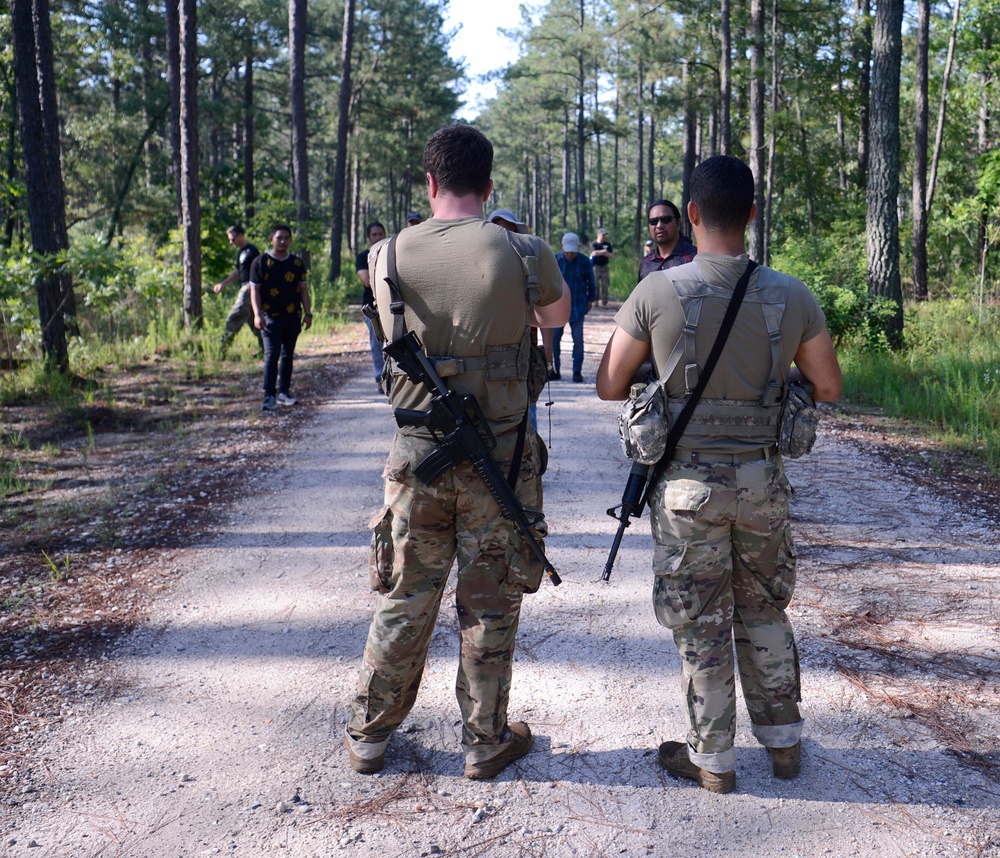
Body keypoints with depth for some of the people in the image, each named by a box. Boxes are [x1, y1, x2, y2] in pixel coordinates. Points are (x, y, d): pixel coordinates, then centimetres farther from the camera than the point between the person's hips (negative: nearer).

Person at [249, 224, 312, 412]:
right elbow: (255, 289, -3)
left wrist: (308, 313, 6)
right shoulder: (261, 262, -1)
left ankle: (283, 392, 20)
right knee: (271, 355, -11)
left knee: (288, 355, 11)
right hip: (271, 317, -4)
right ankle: (269, 396, -12)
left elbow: (303, 289, 13)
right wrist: (257, 314, -14)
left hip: (293, 317, 4)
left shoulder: (297, 263, 9)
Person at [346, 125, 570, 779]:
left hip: (418, 453, 2)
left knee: (404, 601, 15)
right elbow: (556, 317, 11)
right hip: (500, 455, -2)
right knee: (490, 604, 11)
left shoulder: (387, 257, -3)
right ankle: (486, 740, 26)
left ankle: (368, 736, 29)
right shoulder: (523, 253, -9)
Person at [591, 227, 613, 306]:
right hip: (596, 266, -3)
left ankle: (604, 303, 4)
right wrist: (604, 251, -6)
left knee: (605, 286, 0)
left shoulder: (608, 244, 11)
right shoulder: (593, 244, 3)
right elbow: (594, 253, -15)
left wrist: (599, 253, -10)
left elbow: (610, 255, -1)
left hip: (605, 266, 3)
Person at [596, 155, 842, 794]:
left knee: (702, 623, 10)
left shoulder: (657, 292, -13)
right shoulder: (792, 296, -5)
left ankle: (713, 759, 24)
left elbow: (609, 386, -5)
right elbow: (829, 388, 5)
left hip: (688, 483, -3)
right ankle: (785, 741, 34)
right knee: (765, 611, 21)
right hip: (763, 479, 3)